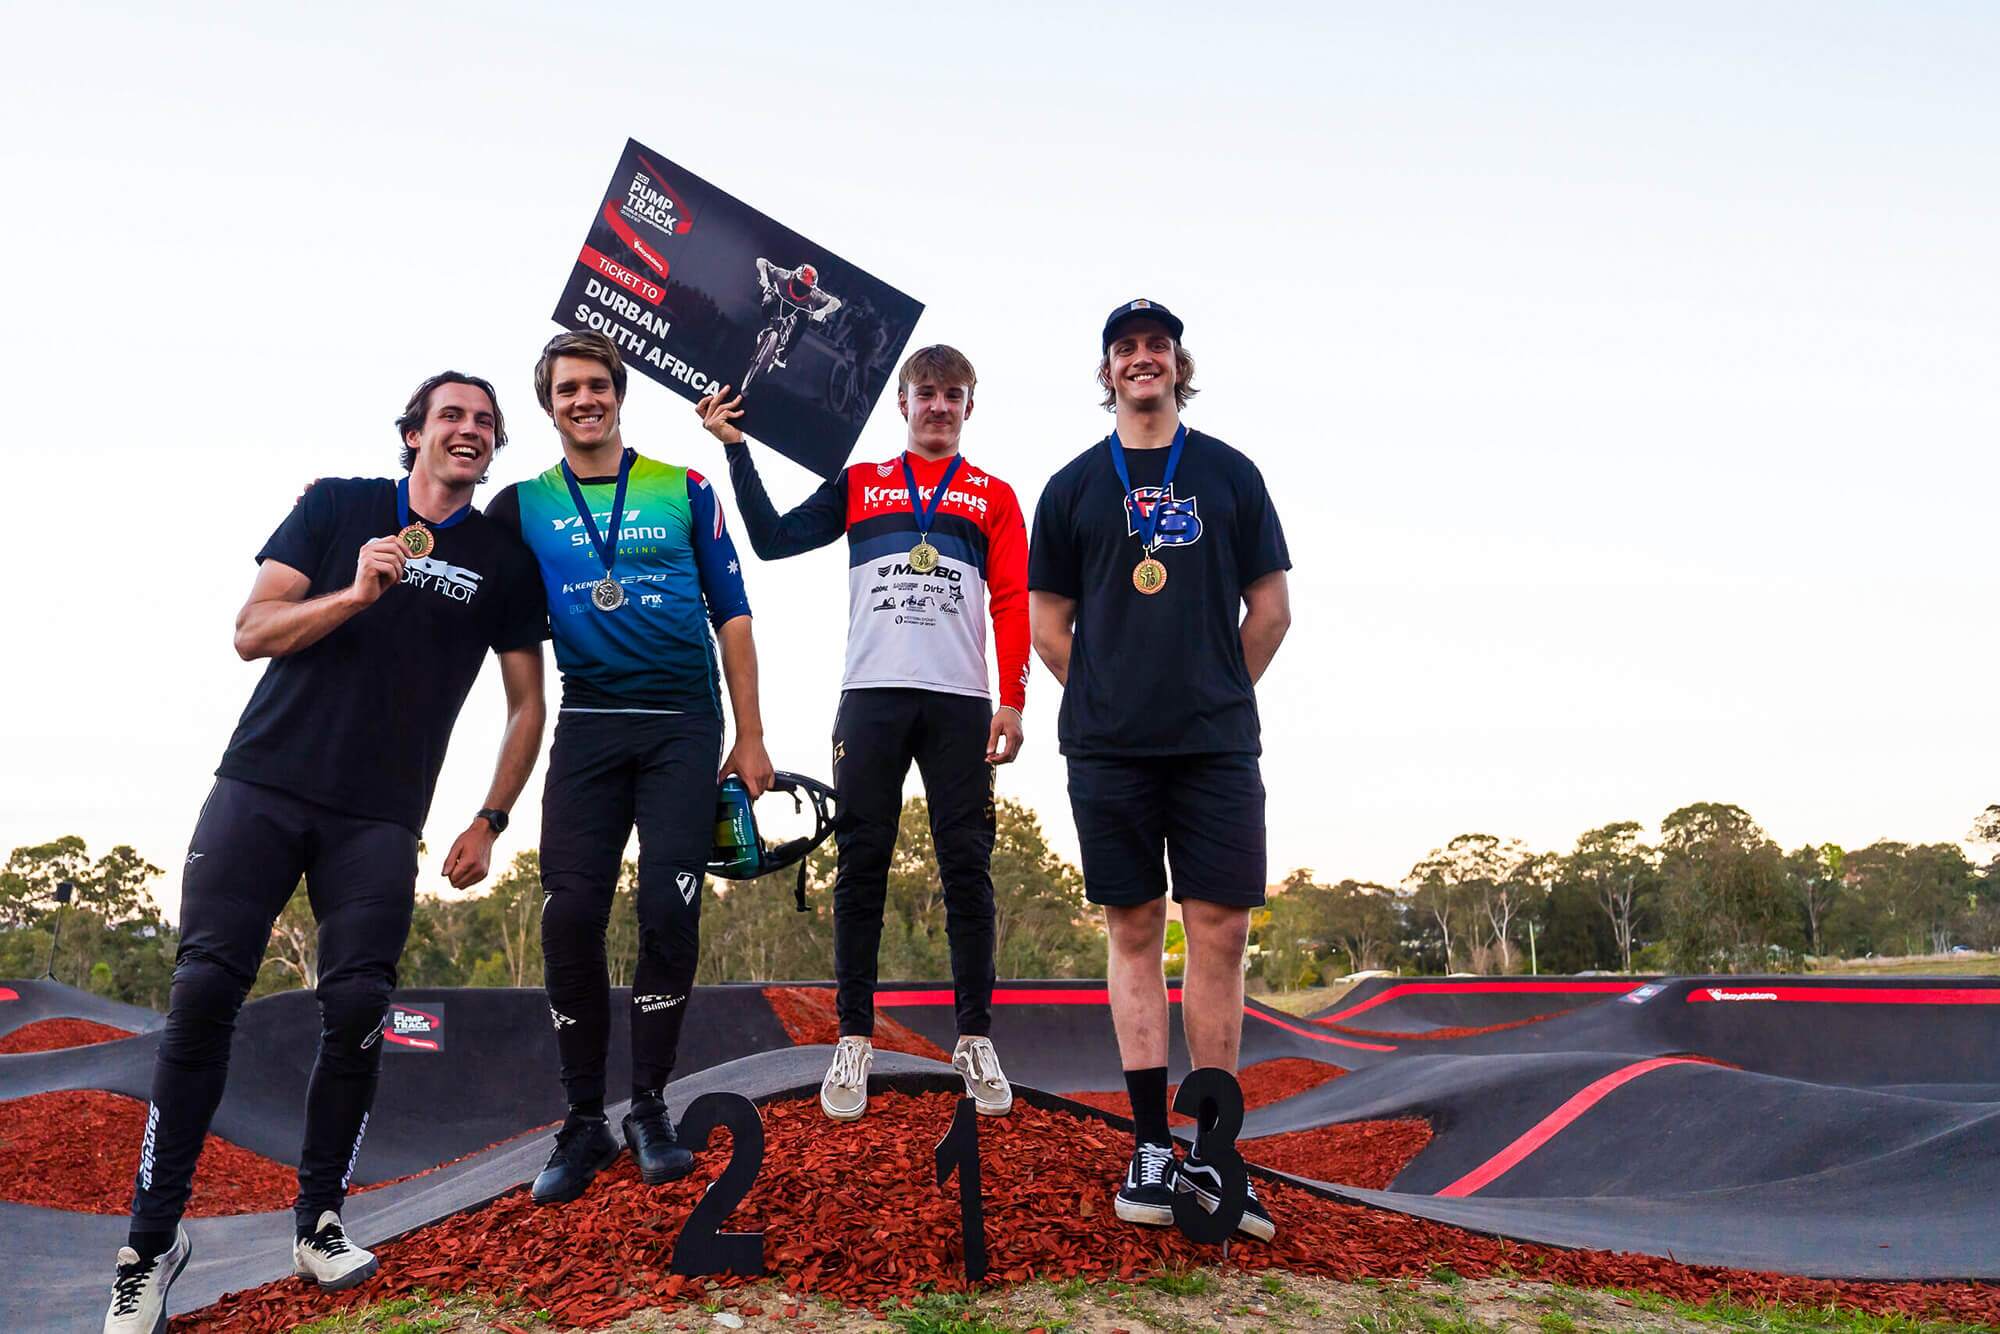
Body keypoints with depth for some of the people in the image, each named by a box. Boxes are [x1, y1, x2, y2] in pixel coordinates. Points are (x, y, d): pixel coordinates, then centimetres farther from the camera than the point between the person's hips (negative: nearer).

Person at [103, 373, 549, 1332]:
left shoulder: (503, 560, 8)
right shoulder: (337, 507, 8)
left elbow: (527, 703, 11)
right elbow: (252, 633, 1)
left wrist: (490, 822, 4)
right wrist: (359, 592, -15)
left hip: (380, 818, 0)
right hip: (263, 784, 0)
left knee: (356, 1010, -8)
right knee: (203, 991, -7)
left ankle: (319, 1220, 10)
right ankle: (153, 1238, 2)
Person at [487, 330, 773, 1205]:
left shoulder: (684, 492, 7)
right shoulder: (523, 506, 10)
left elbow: (731, 614, 8)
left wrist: (750, 738, 3)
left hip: (684, 723, -1)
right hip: (589, 727, 1)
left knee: (669, 912, -7)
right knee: (570, 917, -5)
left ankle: (650, 1107, 9)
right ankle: (585, 1123, 9)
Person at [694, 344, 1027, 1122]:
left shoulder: (993, 496, 13)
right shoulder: (859, 486, 15)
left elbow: (1012, 603, 6)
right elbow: (773, 538, 8)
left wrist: (1013, 700, -4)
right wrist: (736, 449, 4)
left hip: (960, 701, 0)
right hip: (871, 697, 1)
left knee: (967, 867, 0)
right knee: (860, 866, 0)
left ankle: (975, 1040, 7)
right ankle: (854, 1041, 7)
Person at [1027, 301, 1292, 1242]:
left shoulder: (1230, 474, 11)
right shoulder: (1074, 486, 10)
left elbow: (1270, 608, 12)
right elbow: (1049, 623, 11)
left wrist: (1217, 698, 8)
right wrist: (1111, 701, 5)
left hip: (1217, 742, 0)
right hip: (1107, 744, 0)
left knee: (1220, 929, -2)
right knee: (1134, 930, 3)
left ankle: (1210, 1149, 8)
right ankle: (1152, 1146, 9)